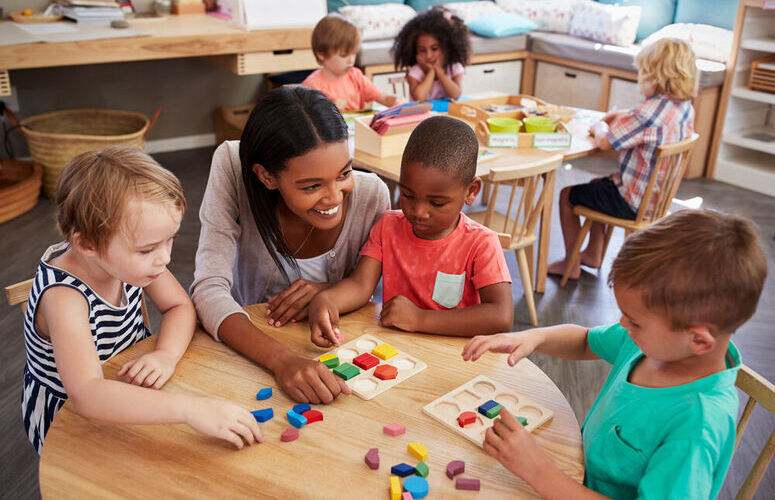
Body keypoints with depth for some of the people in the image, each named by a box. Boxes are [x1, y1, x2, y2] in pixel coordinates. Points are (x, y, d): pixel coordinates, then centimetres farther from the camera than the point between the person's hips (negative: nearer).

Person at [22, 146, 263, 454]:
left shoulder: (128, 256, -16)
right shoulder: (63, 295, -35)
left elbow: (180, 307, -4)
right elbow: (86, 394, -46)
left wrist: (167, 354, -26)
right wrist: (190, 409, -56)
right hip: (69, 421, -6)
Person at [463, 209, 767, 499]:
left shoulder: (696, 426, -31)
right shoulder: (657, 339, -9)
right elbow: (585, 342, 8)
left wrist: (538, 471, -30)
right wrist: (534, 338, -10)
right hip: (580, 476, 6)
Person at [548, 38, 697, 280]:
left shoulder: (651, 110, -29)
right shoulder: (686, 108, -1)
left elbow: (604, 142, -25)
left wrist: (600, 127, -3)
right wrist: (623, 116, 6)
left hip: (633, 203, -9)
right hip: (658, 194, 9)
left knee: (567, 195, 8)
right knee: (597, 185, 32)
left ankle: (570, 264, 20)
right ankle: (593, 254, 38)